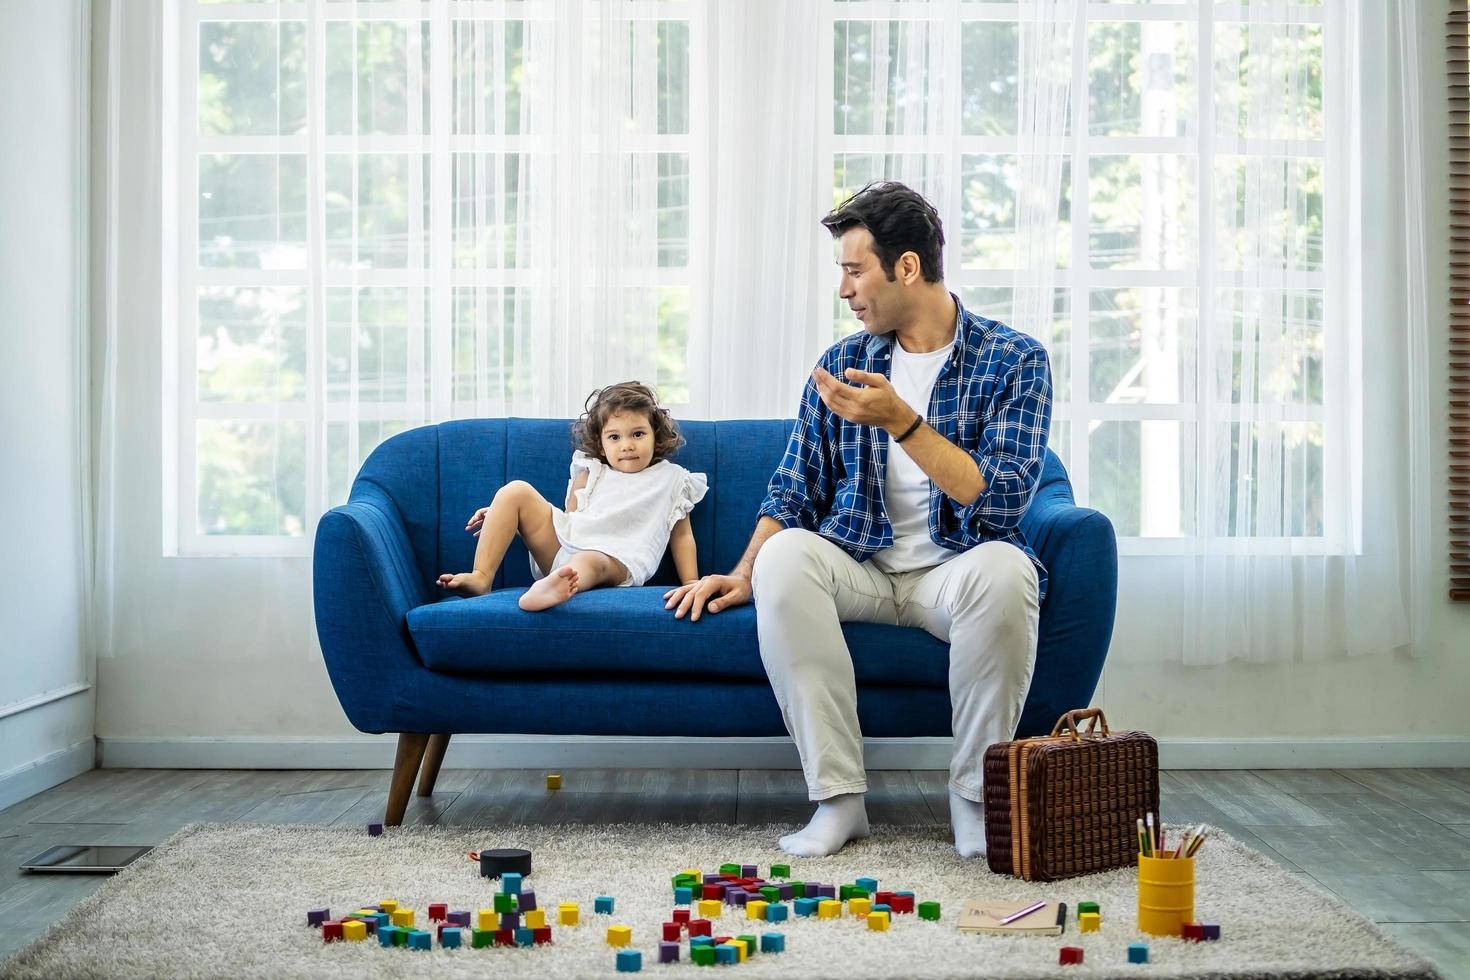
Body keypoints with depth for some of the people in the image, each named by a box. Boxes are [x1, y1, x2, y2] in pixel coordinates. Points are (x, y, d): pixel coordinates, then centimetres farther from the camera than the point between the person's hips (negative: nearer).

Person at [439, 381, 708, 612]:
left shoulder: (671, 480, 16)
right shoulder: (590, 474, 21)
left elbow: (682, 536, 16)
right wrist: (503, 517, 12)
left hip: (617, 562, -4)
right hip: (561, 547, 5)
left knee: (589, 561, -42)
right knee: (516, 491, -9)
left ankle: (543, 592, -78)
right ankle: (481, 578, -21)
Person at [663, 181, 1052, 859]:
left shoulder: (1015, 361, -4)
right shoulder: (842, 365, 8)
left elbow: (1000, 502, -17)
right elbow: (793, 493, 10)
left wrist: (900, 422, -24)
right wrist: (743, 574, -6)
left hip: (954, 569, -3)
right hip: (860, 568, 3)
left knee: (1003, 569, -37)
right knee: (784, 556, -29)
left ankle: (975, 795, -17)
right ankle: (839, 796, -24)